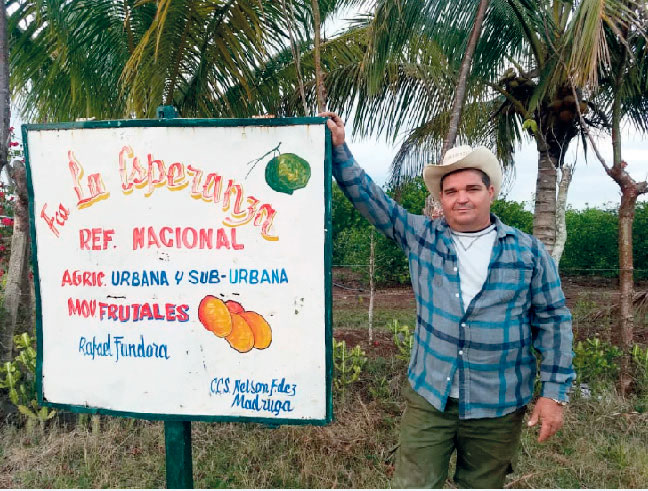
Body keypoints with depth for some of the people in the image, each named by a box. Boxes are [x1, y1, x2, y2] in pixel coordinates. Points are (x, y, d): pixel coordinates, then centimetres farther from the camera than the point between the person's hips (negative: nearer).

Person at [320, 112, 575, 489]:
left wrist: (555, 392, -2)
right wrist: (339, 149, -7)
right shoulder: (421, 236, 1)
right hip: (428, 397, 1)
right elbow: (369, 198, 1)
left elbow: (553, 320, 1)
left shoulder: (528, 251, -1)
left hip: (499, 406, 0)